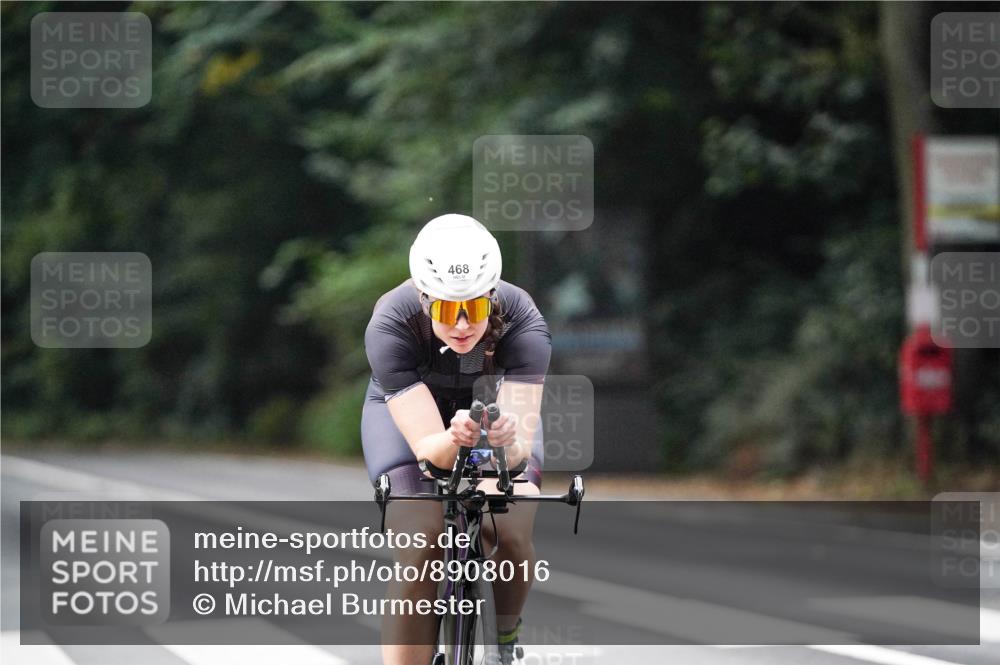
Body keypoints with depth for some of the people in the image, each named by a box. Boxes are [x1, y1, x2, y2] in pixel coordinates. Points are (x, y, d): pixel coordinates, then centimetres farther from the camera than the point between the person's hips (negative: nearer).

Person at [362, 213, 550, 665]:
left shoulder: (522, 322, -35)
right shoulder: (390, 326, -37)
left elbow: (522, 446, -40)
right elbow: (427, 447, -40)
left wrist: (508, 440, -63)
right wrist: (454, 440, -63)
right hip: (407, 409, -1)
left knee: (512, 534, -24)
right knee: (418, 550, -23)